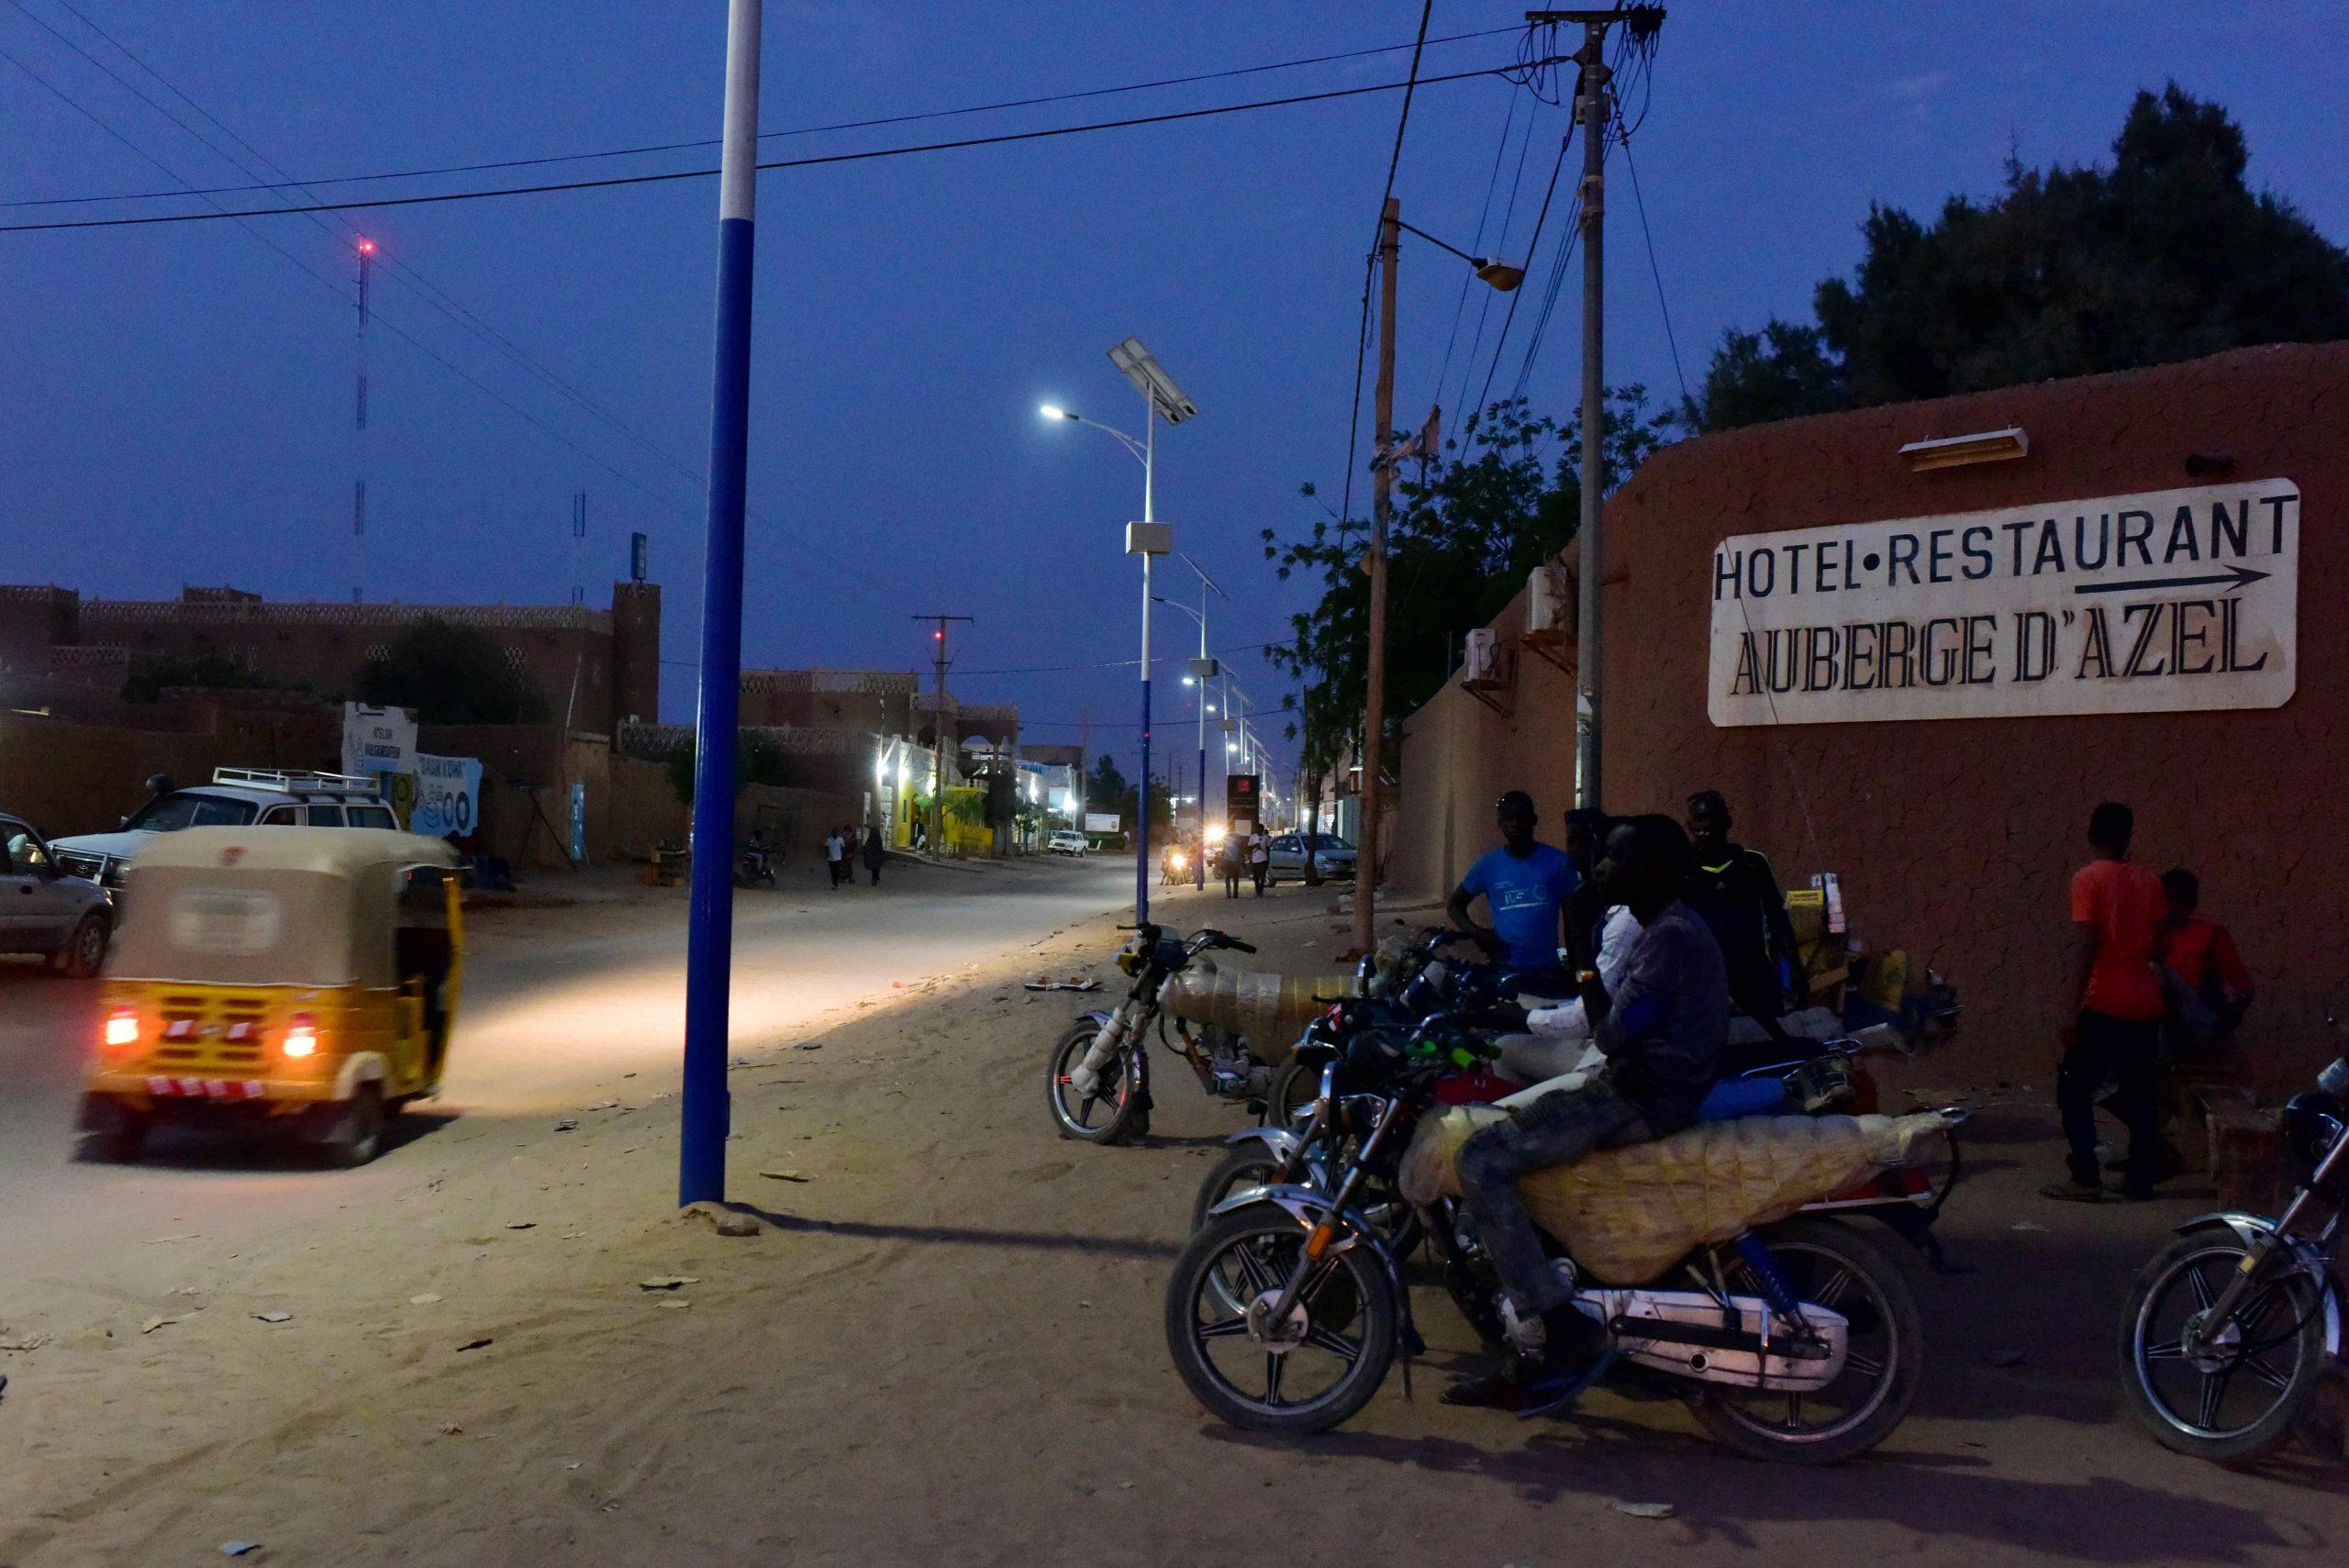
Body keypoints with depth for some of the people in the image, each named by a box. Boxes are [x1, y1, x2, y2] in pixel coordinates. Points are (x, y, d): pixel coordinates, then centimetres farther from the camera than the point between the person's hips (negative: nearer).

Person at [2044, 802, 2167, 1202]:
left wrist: (2071, 1009, -17)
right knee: (2140, 1094, 13)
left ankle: (2086, 1179, -5)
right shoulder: (2147, 881, 7)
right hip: (2145, 1002, 5)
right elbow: (2158, 944, 8)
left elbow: (2085, 947, -16)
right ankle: (2141, 1177, 14)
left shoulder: (2088, 879, -9)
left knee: (2074, 1090, 2)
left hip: (2104, 1003, -5)